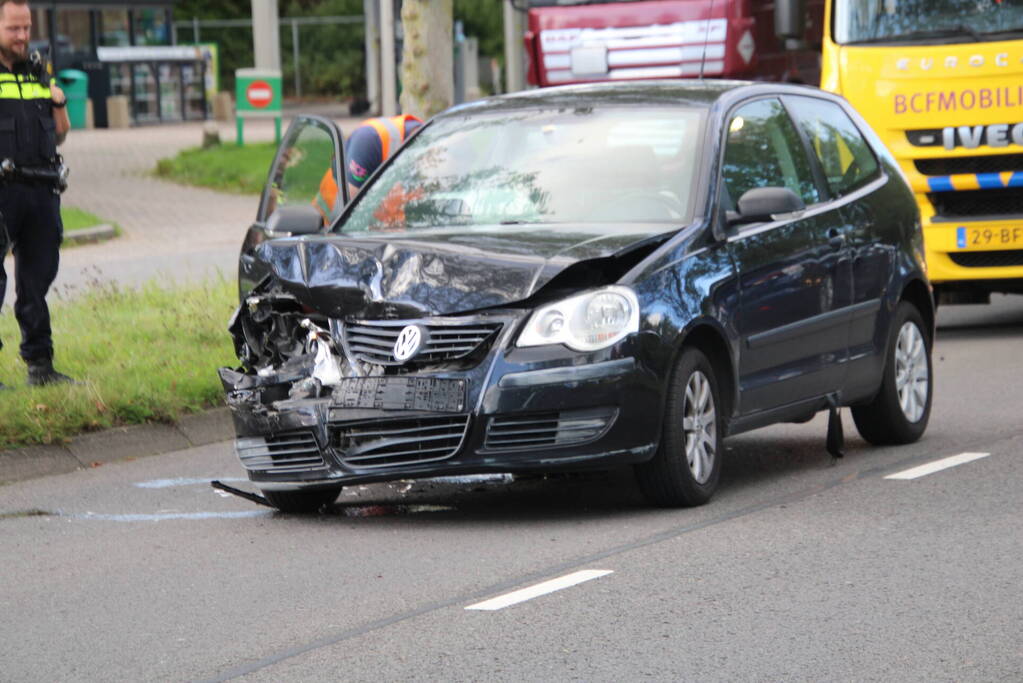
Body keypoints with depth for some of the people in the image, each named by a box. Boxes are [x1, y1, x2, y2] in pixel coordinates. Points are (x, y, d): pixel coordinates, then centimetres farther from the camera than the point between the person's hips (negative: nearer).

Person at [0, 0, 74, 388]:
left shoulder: (38, 74, 18)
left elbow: (59, 135, 23)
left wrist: (59, 104, 6)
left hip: (42, 191, 6)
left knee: (37, 279, 10)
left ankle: (40, 363, 16)